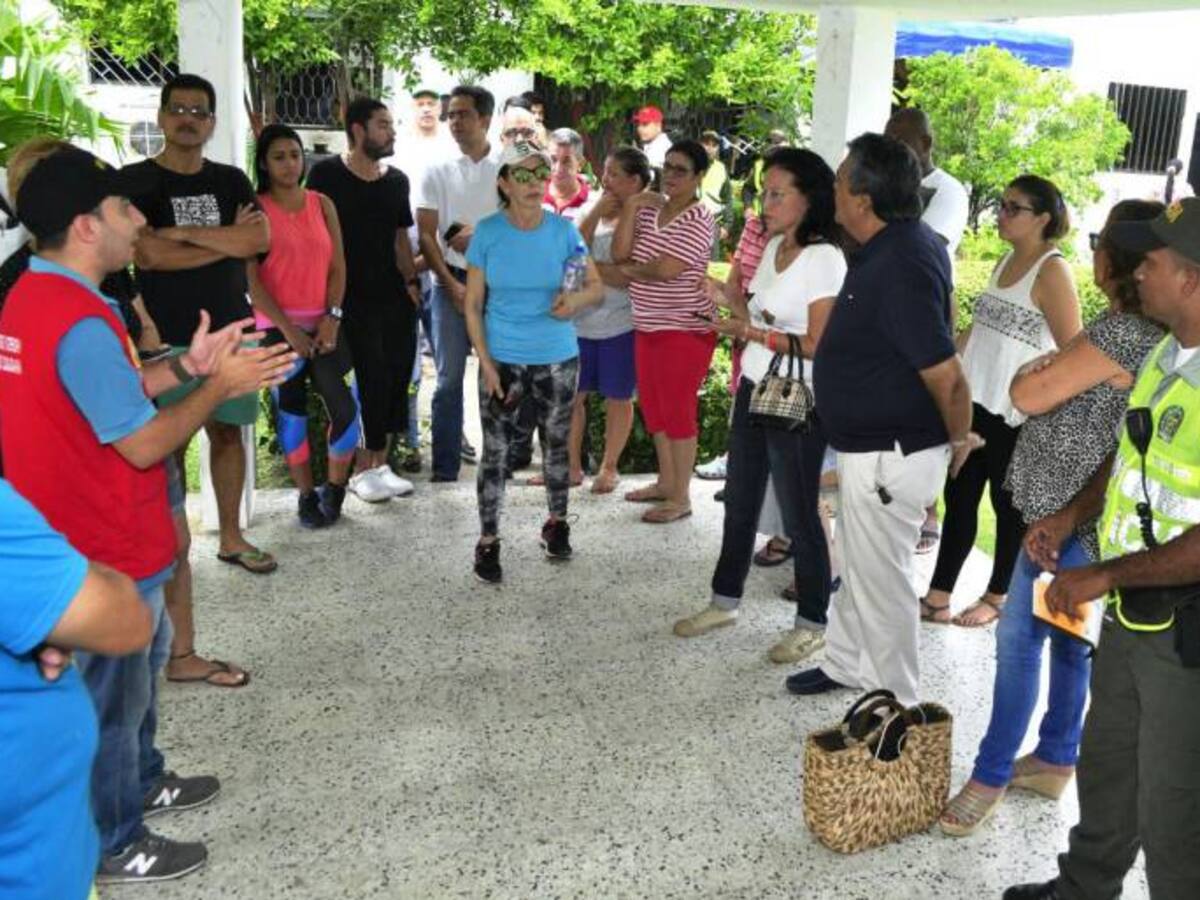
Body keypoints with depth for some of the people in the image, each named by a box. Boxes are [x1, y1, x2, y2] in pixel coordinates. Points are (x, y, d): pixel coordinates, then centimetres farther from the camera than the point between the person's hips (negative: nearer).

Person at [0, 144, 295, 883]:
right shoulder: (80, 324, -28)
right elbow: (145, 444, -25)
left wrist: (186, 366, 5)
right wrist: (222, 385, -15)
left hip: (94, 532, 10)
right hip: (107, 546, -10)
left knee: (143, 657, 27)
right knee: (115, 689, 8)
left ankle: (141, 782, 46)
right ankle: (114, 843, 28)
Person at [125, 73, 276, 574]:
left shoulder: (231, 181, 10)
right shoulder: (136, 181, -3)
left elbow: (259, 239, -7)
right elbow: (149, 255, -16)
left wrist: (186, 233, -12)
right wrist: (228, 240, -9)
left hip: (229, 332, 4)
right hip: (166, 339, -4)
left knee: (228, 433, 11)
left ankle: (231, 537, 23)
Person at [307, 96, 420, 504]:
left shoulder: (397, 180, 11)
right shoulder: (327, 174, -3)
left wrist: (411, 280, 6)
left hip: (393, 294, 5)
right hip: (351, 298, -5)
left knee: (396, 379, 4)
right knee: (372, 381, -8)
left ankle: (377, 464, 18)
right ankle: (363, 468, 6)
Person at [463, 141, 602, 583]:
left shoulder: (563, 229, -6)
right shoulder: (488, 232, -8)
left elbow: (597, 287, 2)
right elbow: (473, 304, -4)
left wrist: (577, 298, -21)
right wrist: (486, 363, -11)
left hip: (557, 359, 1)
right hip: (502, 359, -1)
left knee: (556, 443, 16)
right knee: (495, 451, 3)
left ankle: (557, 522, 36)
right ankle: (488, 540, 16)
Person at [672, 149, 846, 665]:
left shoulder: (824, 258, -16)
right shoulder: (774, 248, 8)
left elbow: (818, 345, -20)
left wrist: (754, 333, -19)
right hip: (755, 390, 8)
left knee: (798, 514, 3)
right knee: (740, 501, 18)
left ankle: (812, 624, 20)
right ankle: (725, 601, 34)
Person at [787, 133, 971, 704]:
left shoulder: (900, 266, -28)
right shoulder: (905, 241, 4)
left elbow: (947, 376, -28)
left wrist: (959, 440, -9)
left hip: (888, 457, -10)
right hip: (868, 446, 10)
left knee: (880, 581, 6)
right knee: (857, 568, 24)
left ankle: (895, 705, 24)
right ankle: (846, 666, 43)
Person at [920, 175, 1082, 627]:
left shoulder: (1052, 271, -13)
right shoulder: (1006, 260, 10)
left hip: (1016, 412, -7)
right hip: (974, 400, 7)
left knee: (1008, 504, 8)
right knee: (959, 498, 10)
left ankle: (997, 598, 23)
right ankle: (938, 597, 18)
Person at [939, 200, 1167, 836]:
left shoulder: (1123, 335, -23)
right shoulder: (1141, 329, 8)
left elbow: (1028, 396, -19)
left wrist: (1033, 370, 0)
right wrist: (1056, 367, -2)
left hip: (1072, 515, -10)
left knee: (1019, 638, -2)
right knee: (1067, 637, 18)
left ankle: (991, 776, 9)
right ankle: (1055, 759, 31)